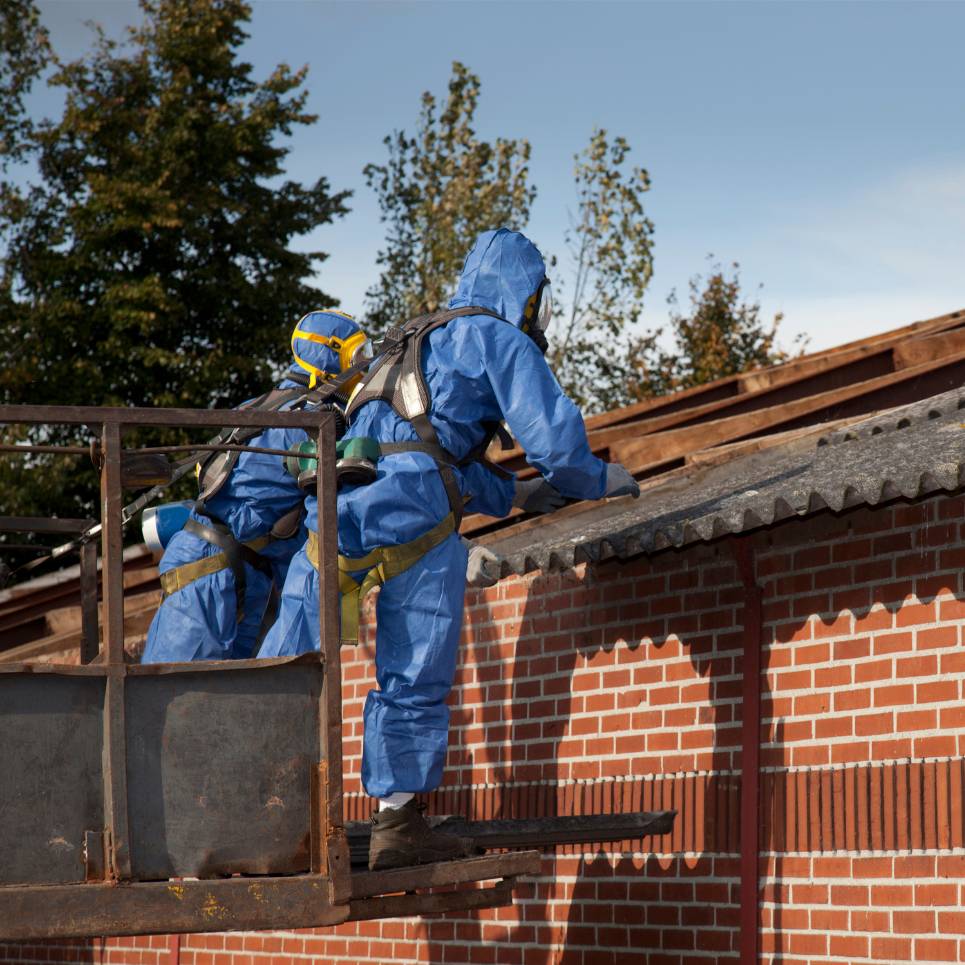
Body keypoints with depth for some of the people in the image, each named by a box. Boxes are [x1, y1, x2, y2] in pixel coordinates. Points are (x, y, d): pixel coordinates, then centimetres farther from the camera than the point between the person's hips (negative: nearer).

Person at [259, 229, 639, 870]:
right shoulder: (502, 341, 9)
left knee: (292, 661, 4)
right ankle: (398, 824, 5)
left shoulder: (422, 342, 34)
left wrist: (512, 494, 47)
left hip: (339, 497, 7)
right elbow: (555, 438, 2)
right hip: (412, 510, -7)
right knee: (415, 678, 2)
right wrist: (602, 481, 21)